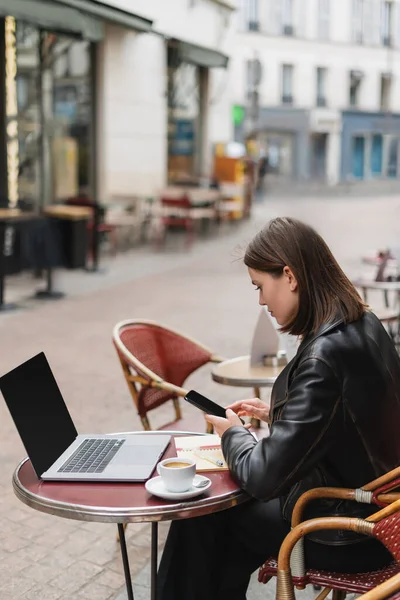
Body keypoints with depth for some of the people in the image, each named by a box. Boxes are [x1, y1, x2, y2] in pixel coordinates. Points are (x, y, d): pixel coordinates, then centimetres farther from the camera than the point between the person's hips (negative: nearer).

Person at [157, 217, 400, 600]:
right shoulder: (363, 324, -1)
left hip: (345, 536, -8)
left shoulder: (324, 356, -29)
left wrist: (232, 433, -8)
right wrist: (275, 414, 8)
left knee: (203, 518, 9)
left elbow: (265, 477, -27)